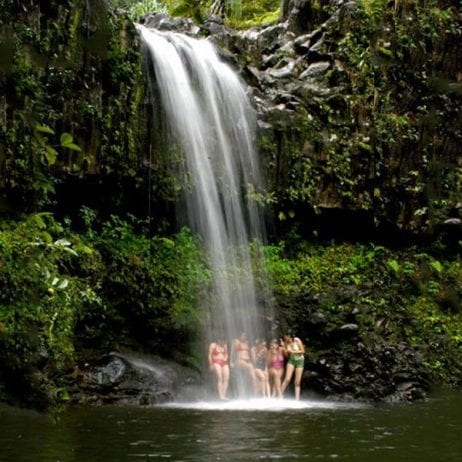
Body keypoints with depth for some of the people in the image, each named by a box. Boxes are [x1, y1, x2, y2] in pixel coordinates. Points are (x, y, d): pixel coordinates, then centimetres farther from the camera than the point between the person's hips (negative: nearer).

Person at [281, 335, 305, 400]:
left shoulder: (297, 340, -9)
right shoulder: (286, 344, -1)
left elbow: (302, 351, -8)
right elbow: (286, 355, -2)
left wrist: (293, 352, -16)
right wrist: (284, 348, -15)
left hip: (299, 360, -2)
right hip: (291, 360, 2)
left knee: (297, 382, -3)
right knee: (287, 379, -14)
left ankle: (297, 399, -2)